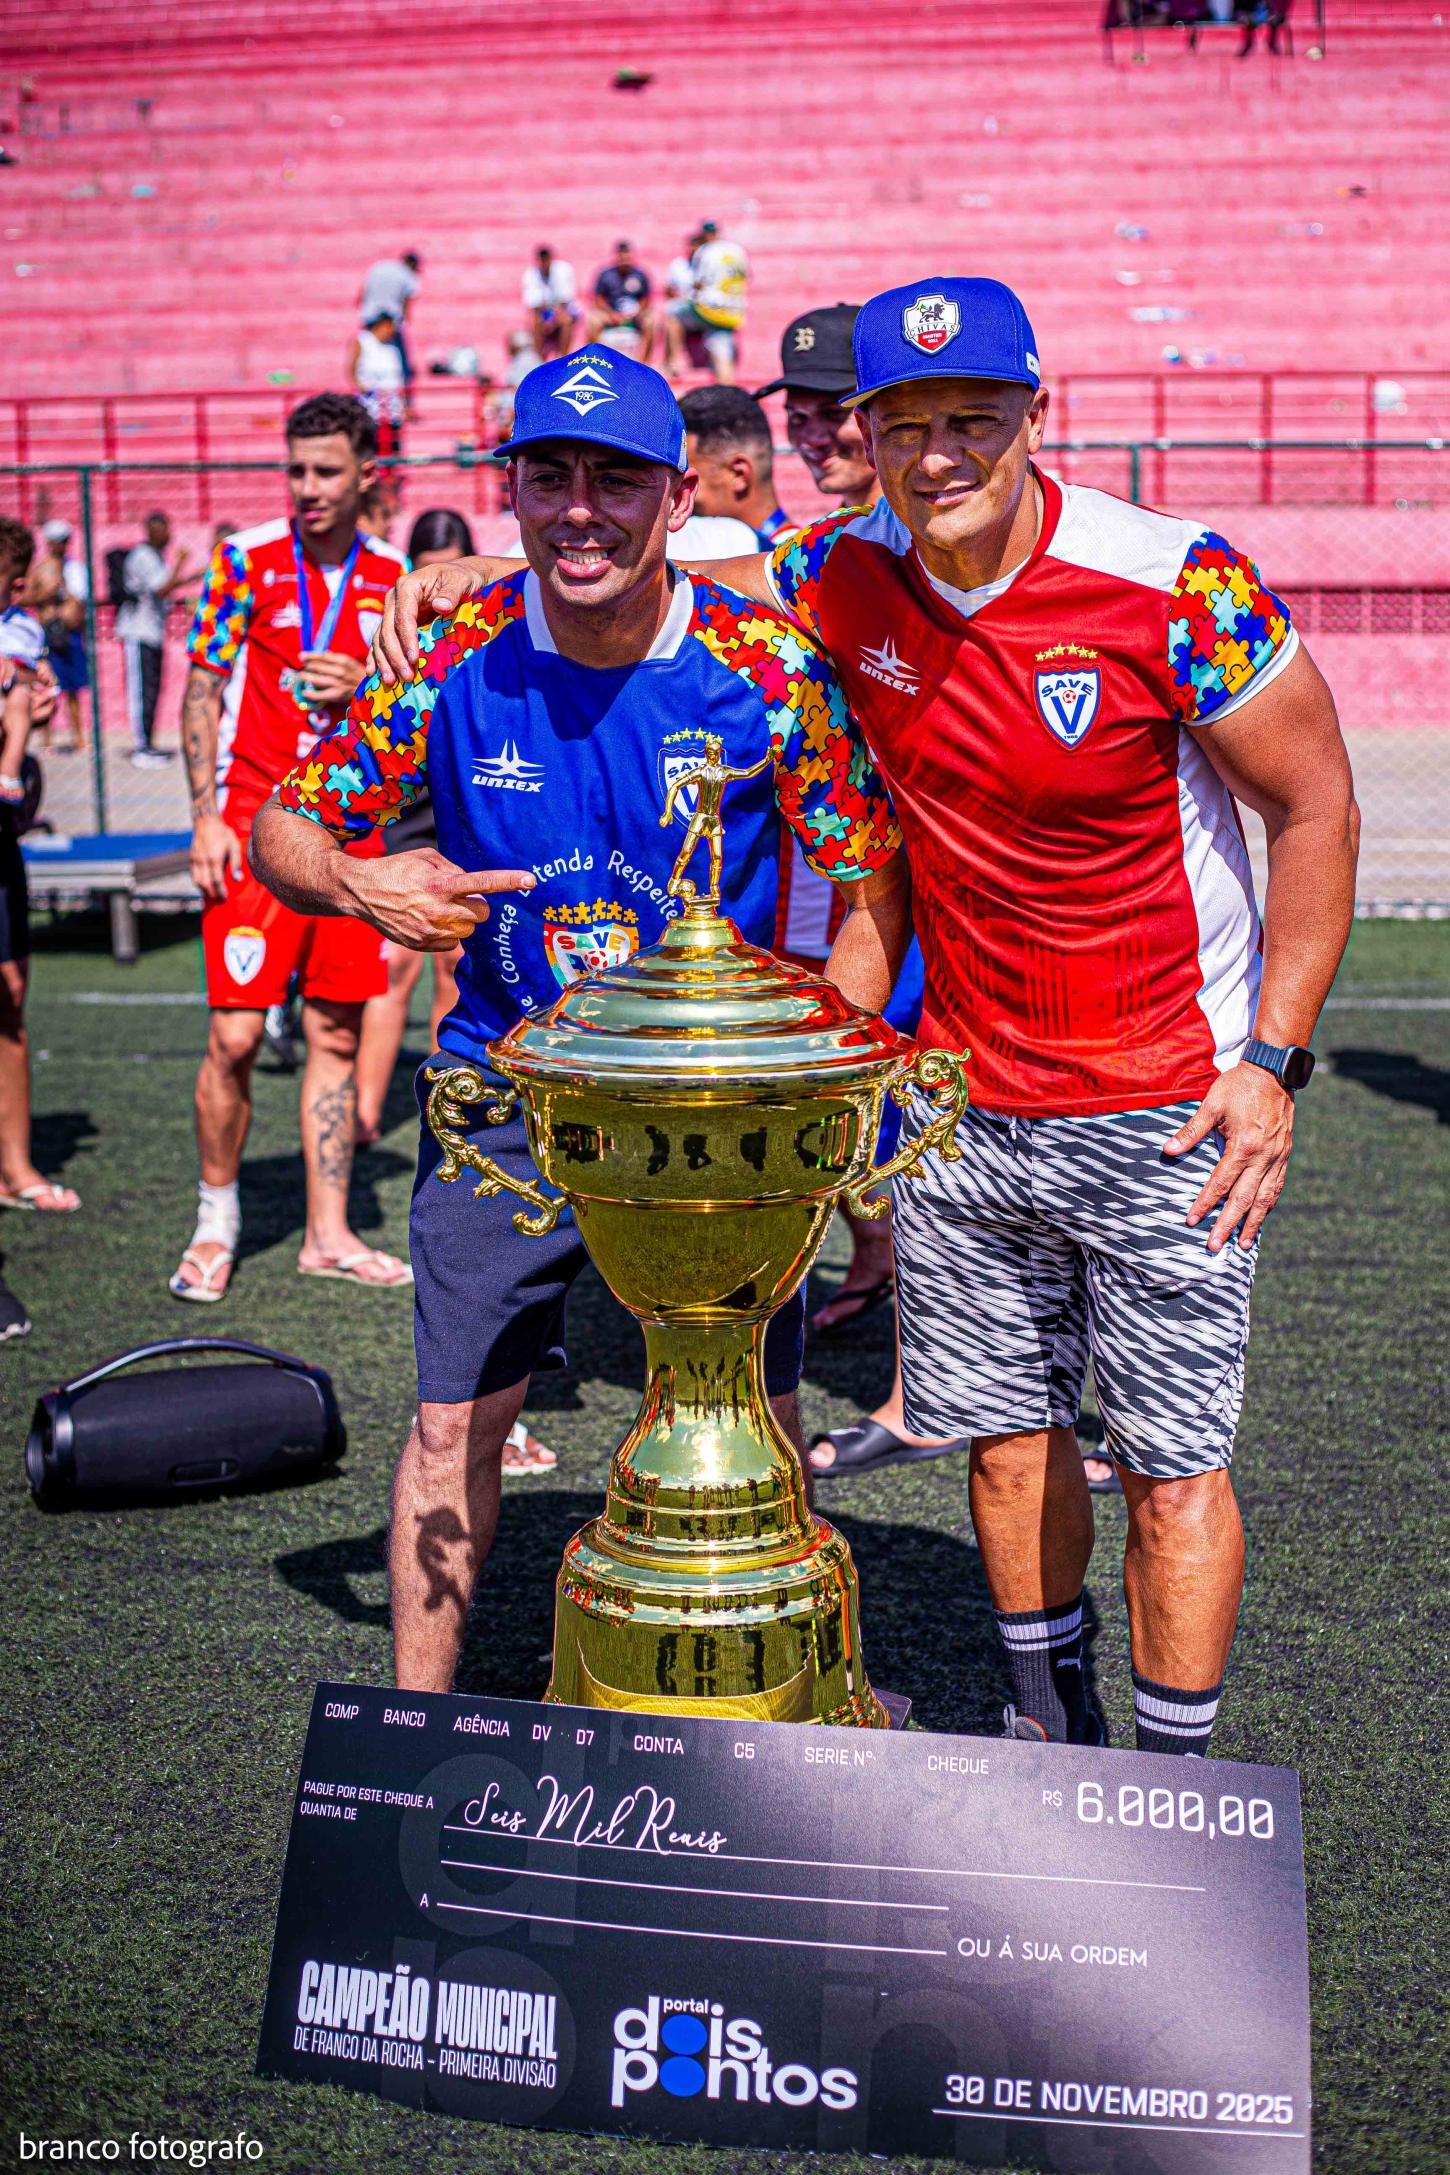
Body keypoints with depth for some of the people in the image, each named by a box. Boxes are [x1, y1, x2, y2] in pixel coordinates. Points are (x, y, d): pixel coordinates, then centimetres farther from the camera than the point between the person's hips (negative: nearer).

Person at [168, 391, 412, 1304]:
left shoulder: (392, 577, 8)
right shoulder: (245, 560, -1)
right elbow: (201, 693, 0)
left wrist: (361, 689, -8)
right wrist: (206, 817, -8)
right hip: (253, 825, -3)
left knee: (337, 1031, 6)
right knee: (235, 1036, -7)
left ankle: (328, 1232, 15)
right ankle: (217, 1218, 12)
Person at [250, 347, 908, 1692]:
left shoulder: (768, 667, -12)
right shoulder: (453, 659, -9)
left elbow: (878, 885, -4)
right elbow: (282, 831, 1)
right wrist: (359, 884, -21)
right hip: (506, 1096, 1)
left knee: (756, 1426, 5)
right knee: (454, 1421, 5)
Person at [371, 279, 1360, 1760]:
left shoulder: (1176, 586, -17)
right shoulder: (849, 580, -4)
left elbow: (1316, 808, -8)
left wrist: (1273, 1058, -12)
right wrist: (482, 581, -1)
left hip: (1163, 1110, -4)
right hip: (963, 1101, 4)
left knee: (1173, 1462, 2)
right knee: (1006, 1430, 13)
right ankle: (1048, 1712, 34)